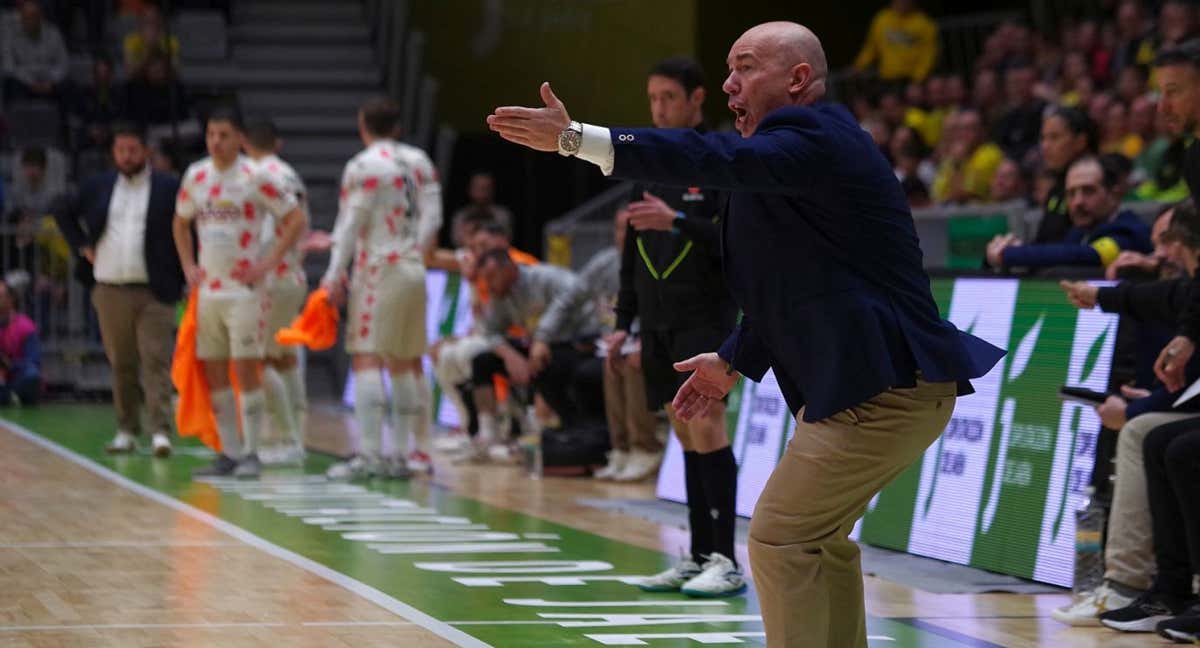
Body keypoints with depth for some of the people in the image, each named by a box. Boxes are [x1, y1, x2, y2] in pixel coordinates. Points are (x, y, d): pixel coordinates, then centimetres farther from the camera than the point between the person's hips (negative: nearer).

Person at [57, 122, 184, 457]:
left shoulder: (169, 188, -1)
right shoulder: (97, 187, 10)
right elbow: (67, 217, 23)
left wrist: (182, 272, -4)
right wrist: (83, 247, 10)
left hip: (154, 292, -3)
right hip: (109, 289, 4)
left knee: (156, 361, -8)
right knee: (121, 364, 9)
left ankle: (160, 431, -13)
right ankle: (127, 430, 16)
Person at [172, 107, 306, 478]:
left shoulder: (255, 178, -7)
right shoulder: (195, 177, 8)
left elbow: (295, 219, -5)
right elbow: (181, 223, 23)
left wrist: (268, 264, -11)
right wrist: (188, 267, 12)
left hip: (245, 290, -5)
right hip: (208, 290, 6)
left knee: (245, 368, -8)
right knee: (213, 372, 6)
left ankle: (251, 453, -3)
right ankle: (229, 452, 13)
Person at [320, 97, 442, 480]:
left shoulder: (364, 166, -9)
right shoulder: (419, 162, 11)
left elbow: (351, 224, -11)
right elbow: (432, 218, 9)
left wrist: (335, 275, -8)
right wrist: (417, 250, 16)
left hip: (379, 269, -7)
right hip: (413, 269, 7)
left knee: (366, 359, -9)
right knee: (408, 363, 12)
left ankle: (369, 455, -18)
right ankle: (415, 453, 13)